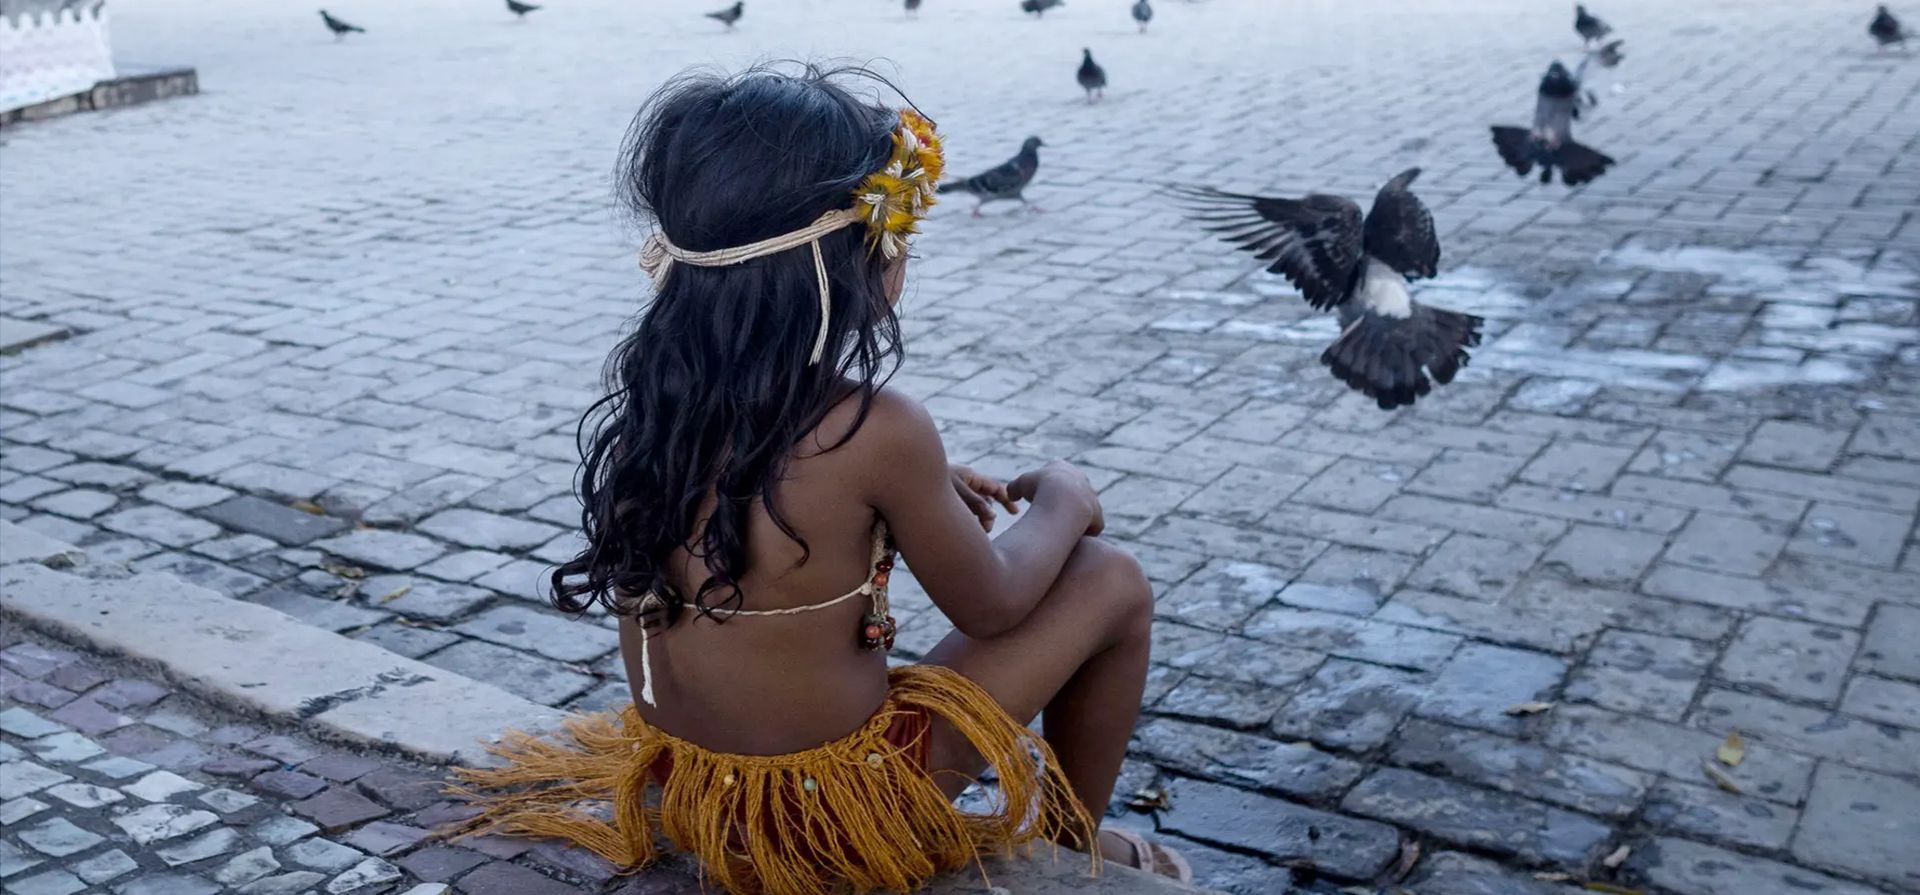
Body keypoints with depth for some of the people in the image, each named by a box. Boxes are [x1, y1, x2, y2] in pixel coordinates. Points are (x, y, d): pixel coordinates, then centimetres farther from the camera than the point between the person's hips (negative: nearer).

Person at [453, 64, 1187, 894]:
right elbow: (990, 607, -9)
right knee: (1111, 581, 5)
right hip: (842, 817, -6)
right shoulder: (878, 430, -25)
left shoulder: (645, 403, -6)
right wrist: (1063, 503, 8)